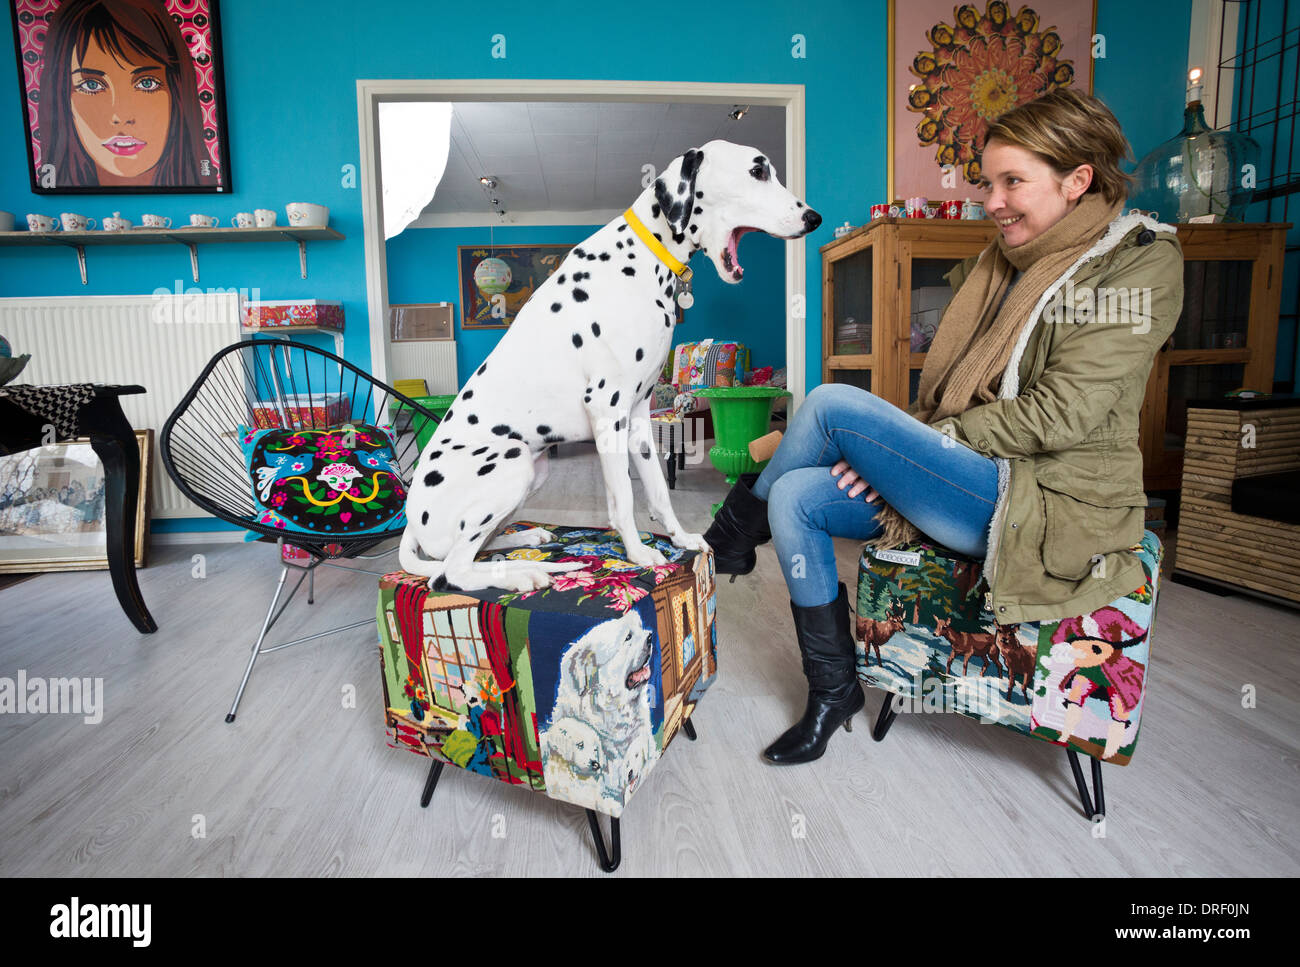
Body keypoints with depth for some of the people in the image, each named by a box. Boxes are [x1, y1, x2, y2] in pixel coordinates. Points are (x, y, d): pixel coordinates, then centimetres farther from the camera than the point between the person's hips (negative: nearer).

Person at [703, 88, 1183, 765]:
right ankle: (835, 691, 5)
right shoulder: (1002, 261, 16)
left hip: (1048, 507, -8)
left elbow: (1061, 413, -18)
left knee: (832, 404, -20)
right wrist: (894, 450, -3)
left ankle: (731, 537, 7)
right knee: (794, 497, -9)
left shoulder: (1137, 263, -7)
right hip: (979, 484, 8)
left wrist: (936, 437, -13)